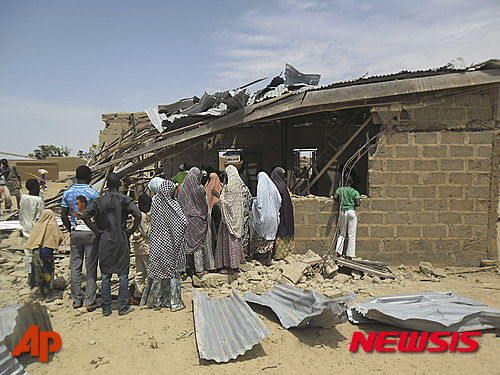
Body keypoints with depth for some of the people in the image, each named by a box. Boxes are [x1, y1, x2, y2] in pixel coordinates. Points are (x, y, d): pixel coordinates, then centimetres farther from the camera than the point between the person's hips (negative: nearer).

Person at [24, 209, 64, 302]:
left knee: (39, 272, 13)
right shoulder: (53, 225, -4)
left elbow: (31, 239, 8)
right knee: (48, 272, 5)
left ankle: (42, 294, 23)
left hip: (36, 251, 4)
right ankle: (49, 296, 9)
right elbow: (59, 238, -5)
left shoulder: (38, 225, 6)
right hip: (47, 250, -4)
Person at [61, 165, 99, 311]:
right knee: (91, 267, 2)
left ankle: (77, 300, 21)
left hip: (75, 232, 4)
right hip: (90, 232, -4)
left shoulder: (68, 193, 4)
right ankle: (90, 302, 7)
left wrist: (71, 231, 15)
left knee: (75, 266, 12)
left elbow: (64, 216, 6)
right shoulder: (93, 193, -10)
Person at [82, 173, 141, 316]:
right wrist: (132, 230, -7)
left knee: (105, 276, 12)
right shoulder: (125, 200, -7)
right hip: (122, 241, -2)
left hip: (105, 241, 2)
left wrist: (97, 231, -1)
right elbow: (138, 215, -20)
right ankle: (123, 307, 15)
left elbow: (85, 216, -8)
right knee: (123, 275, 9)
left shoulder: (99, 201, -1)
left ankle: (106, 309, 20)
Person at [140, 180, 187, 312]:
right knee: (173, 271, 7)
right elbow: (184, 222, -20)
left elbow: (153, 220, 9)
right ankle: (175, 303, 15)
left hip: (156, 243, 5)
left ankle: (156, 301, 24)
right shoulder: (173, 205, -15)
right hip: (170, 244, -4)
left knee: (157, 271, 14)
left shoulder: (155, 201, -1)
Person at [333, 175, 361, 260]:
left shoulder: (340, 189, 5)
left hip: (342, 212, 3)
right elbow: (357, 203, -11)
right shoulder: (355, 192, -2)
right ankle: (349, 255, 4)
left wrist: (340, 202, 10)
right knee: (352, 235, 3)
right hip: (352, 211, -2)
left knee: (342, 233, 15)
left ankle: (338, 251, 3)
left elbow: (335, 197, -10)